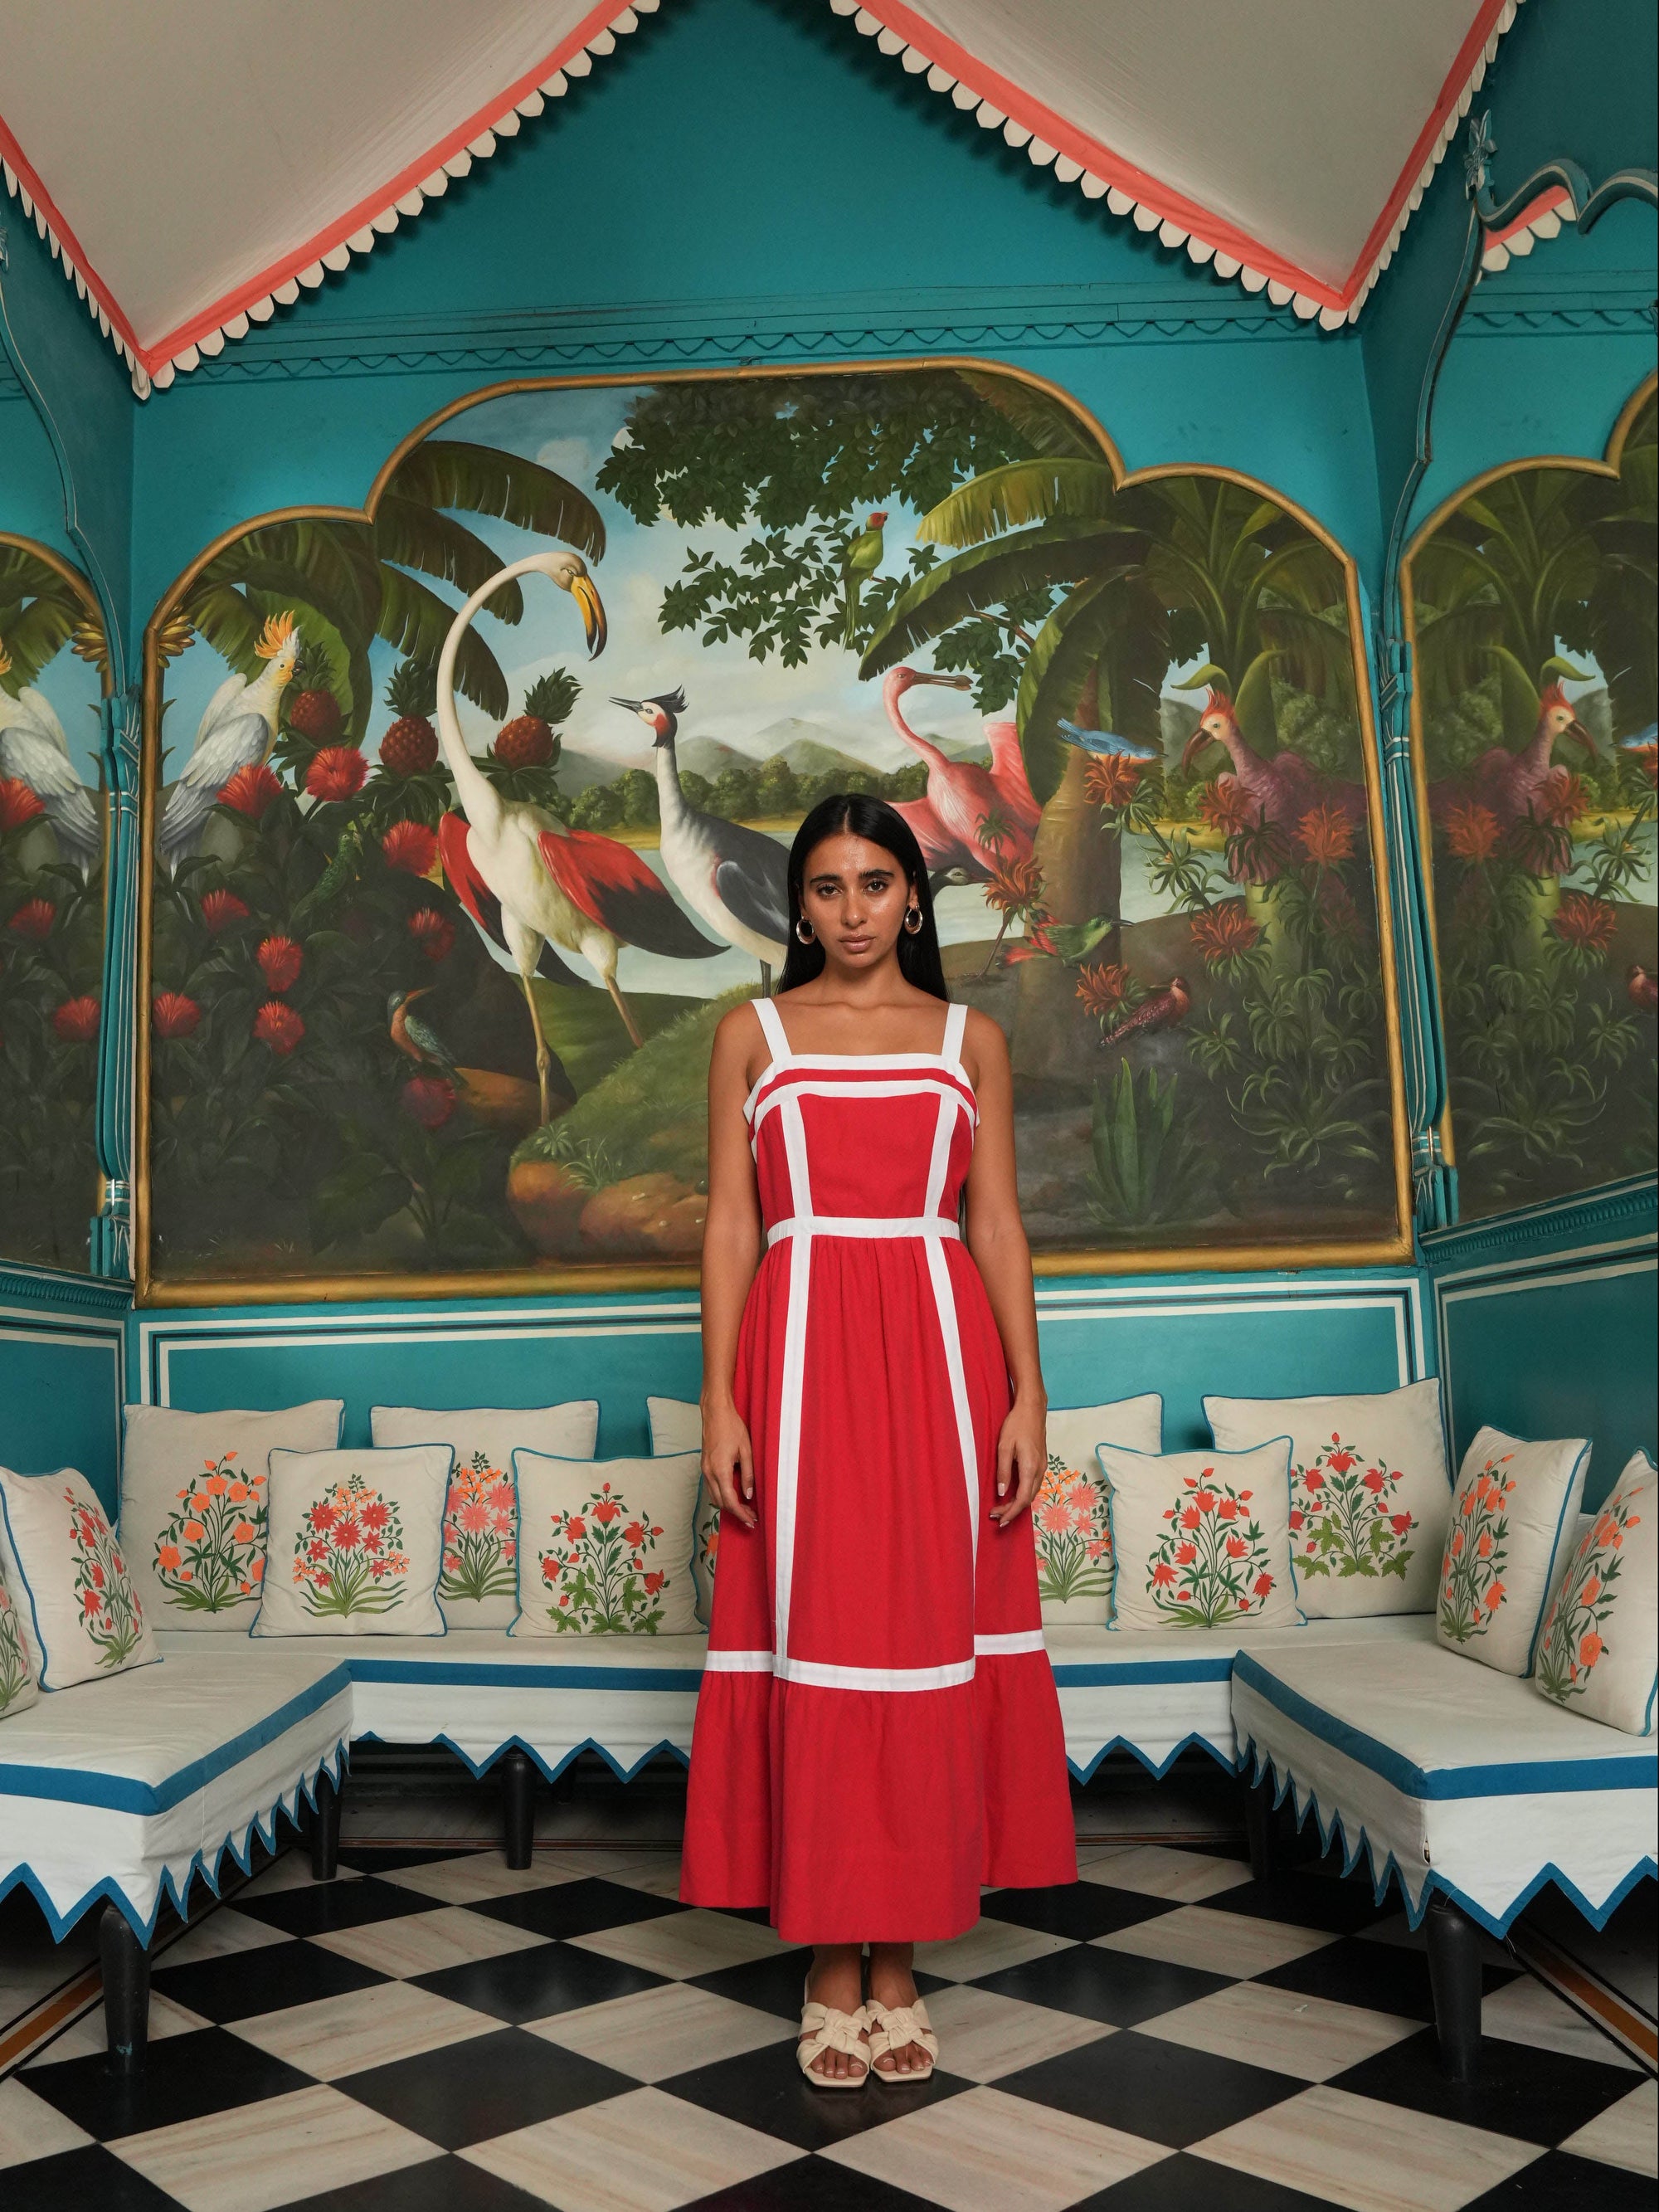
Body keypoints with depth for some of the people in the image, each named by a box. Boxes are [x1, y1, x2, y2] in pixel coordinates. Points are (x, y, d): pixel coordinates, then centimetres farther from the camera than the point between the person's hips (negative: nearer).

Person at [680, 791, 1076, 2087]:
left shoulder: (972, 1039, 11)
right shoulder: (753, 1035, 8)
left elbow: (999, 1226, 7)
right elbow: (729, 1226, 4)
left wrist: (1027, 1396, -2)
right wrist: (720, 1403, -5)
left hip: (940, 1355, 1)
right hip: (800, 1359, -1)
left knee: (929, 1641, 4)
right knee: (813, 1641, 1)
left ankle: (902, 1966, 18)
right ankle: (832, 1974, 15)